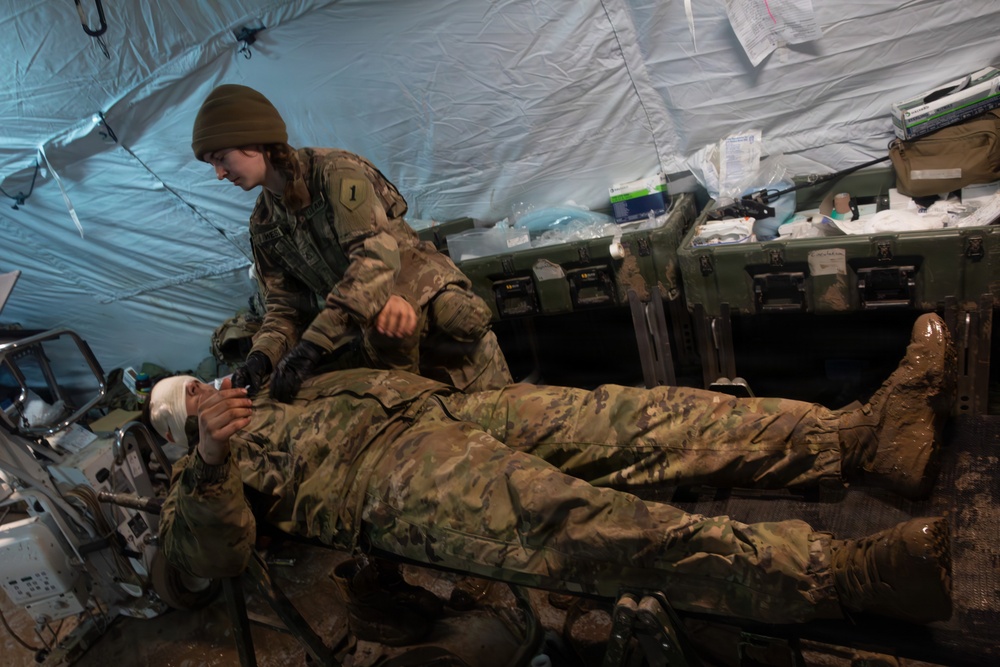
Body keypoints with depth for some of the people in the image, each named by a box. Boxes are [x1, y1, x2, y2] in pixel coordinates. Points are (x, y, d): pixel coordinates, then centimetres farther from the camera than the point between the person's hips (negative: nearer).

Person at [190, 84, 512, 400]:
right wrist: (263, 354, -14)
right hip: (384, 339, 6)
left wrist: (314, 344, -35)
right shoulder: (263, 225, 6)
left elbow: (377, 255, -29)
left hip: (436, 311, -5)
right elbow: (285, 305, 8)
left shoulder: (335, 171, -16)